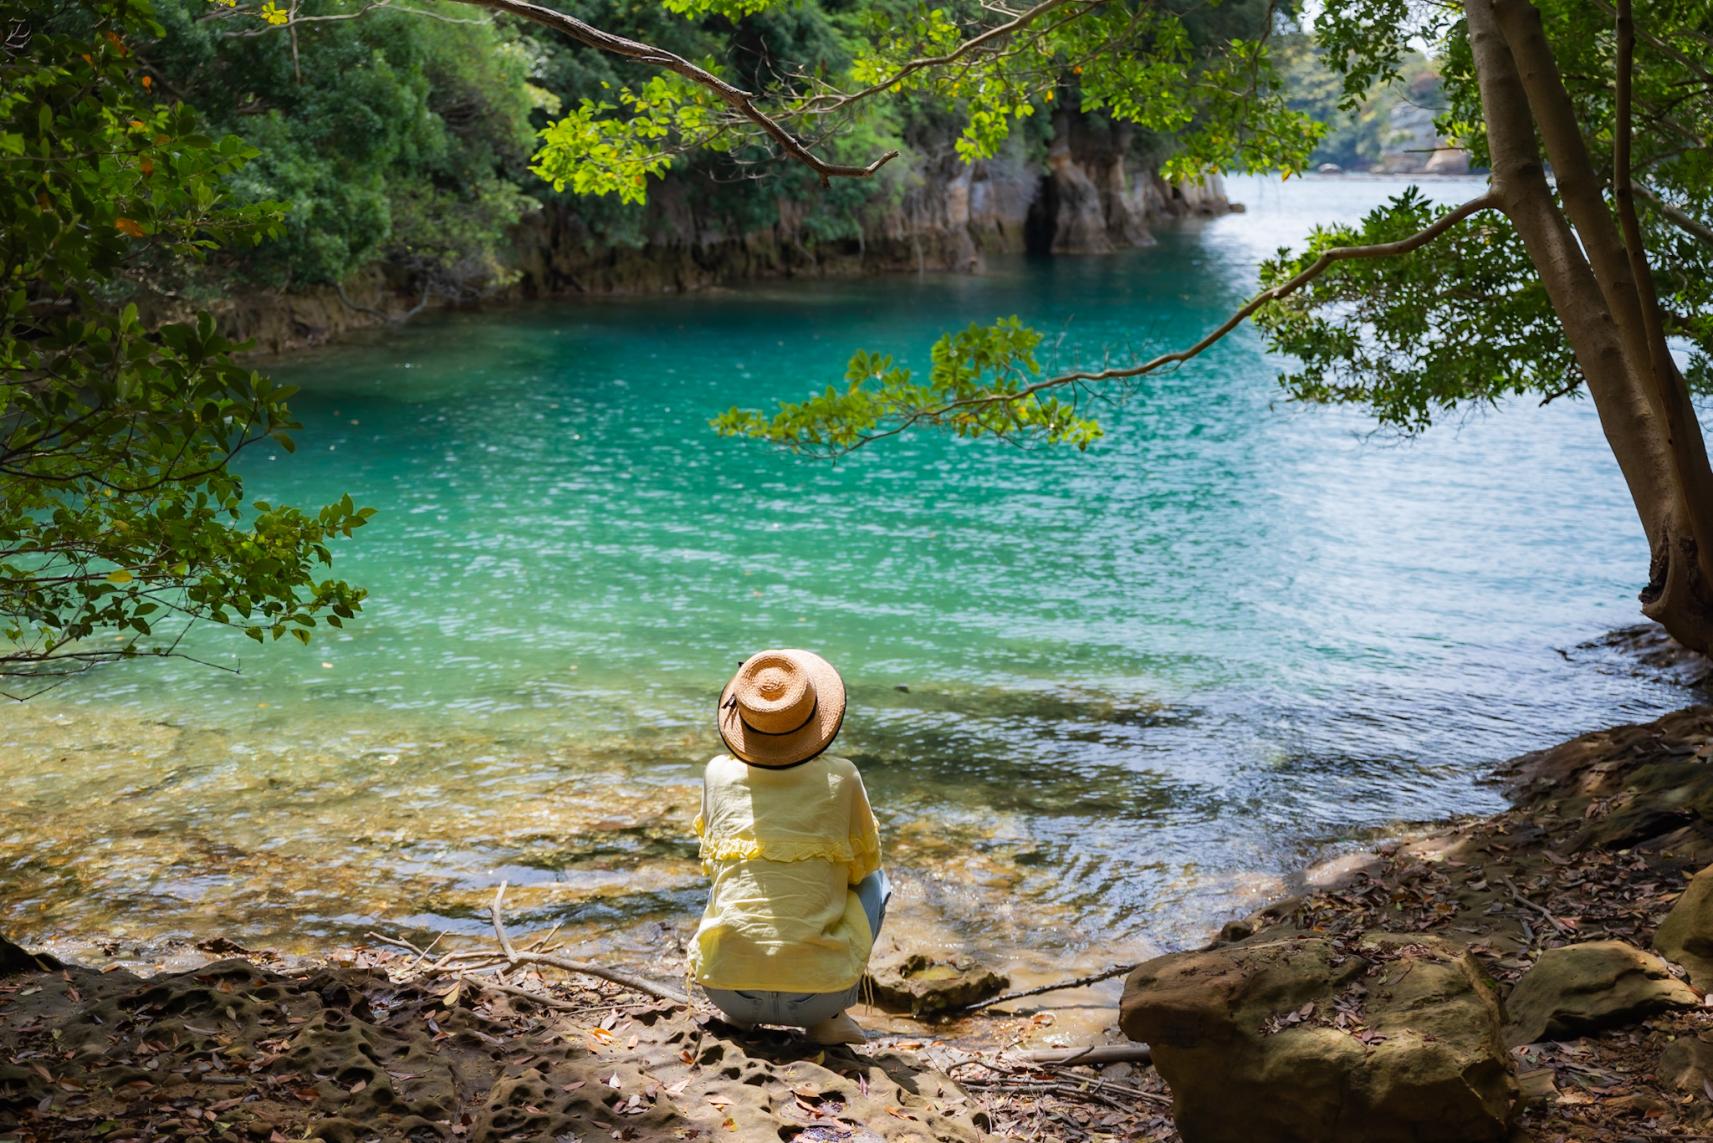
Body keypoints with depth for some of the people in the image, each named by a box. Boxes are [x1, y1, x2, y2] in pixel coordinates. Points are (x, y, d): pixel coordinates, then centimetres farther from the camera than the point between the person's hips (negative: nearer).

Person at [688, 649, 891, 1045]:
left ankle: (738, 1012, 15)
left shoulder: (718, 774, 2)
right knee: (874, 881, 25)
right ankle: (830, 1017, 10)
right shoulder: (841, 778, -4)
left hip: (726, 988, 3)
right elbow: (865, 861, 13)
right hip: (817, 992, -2)